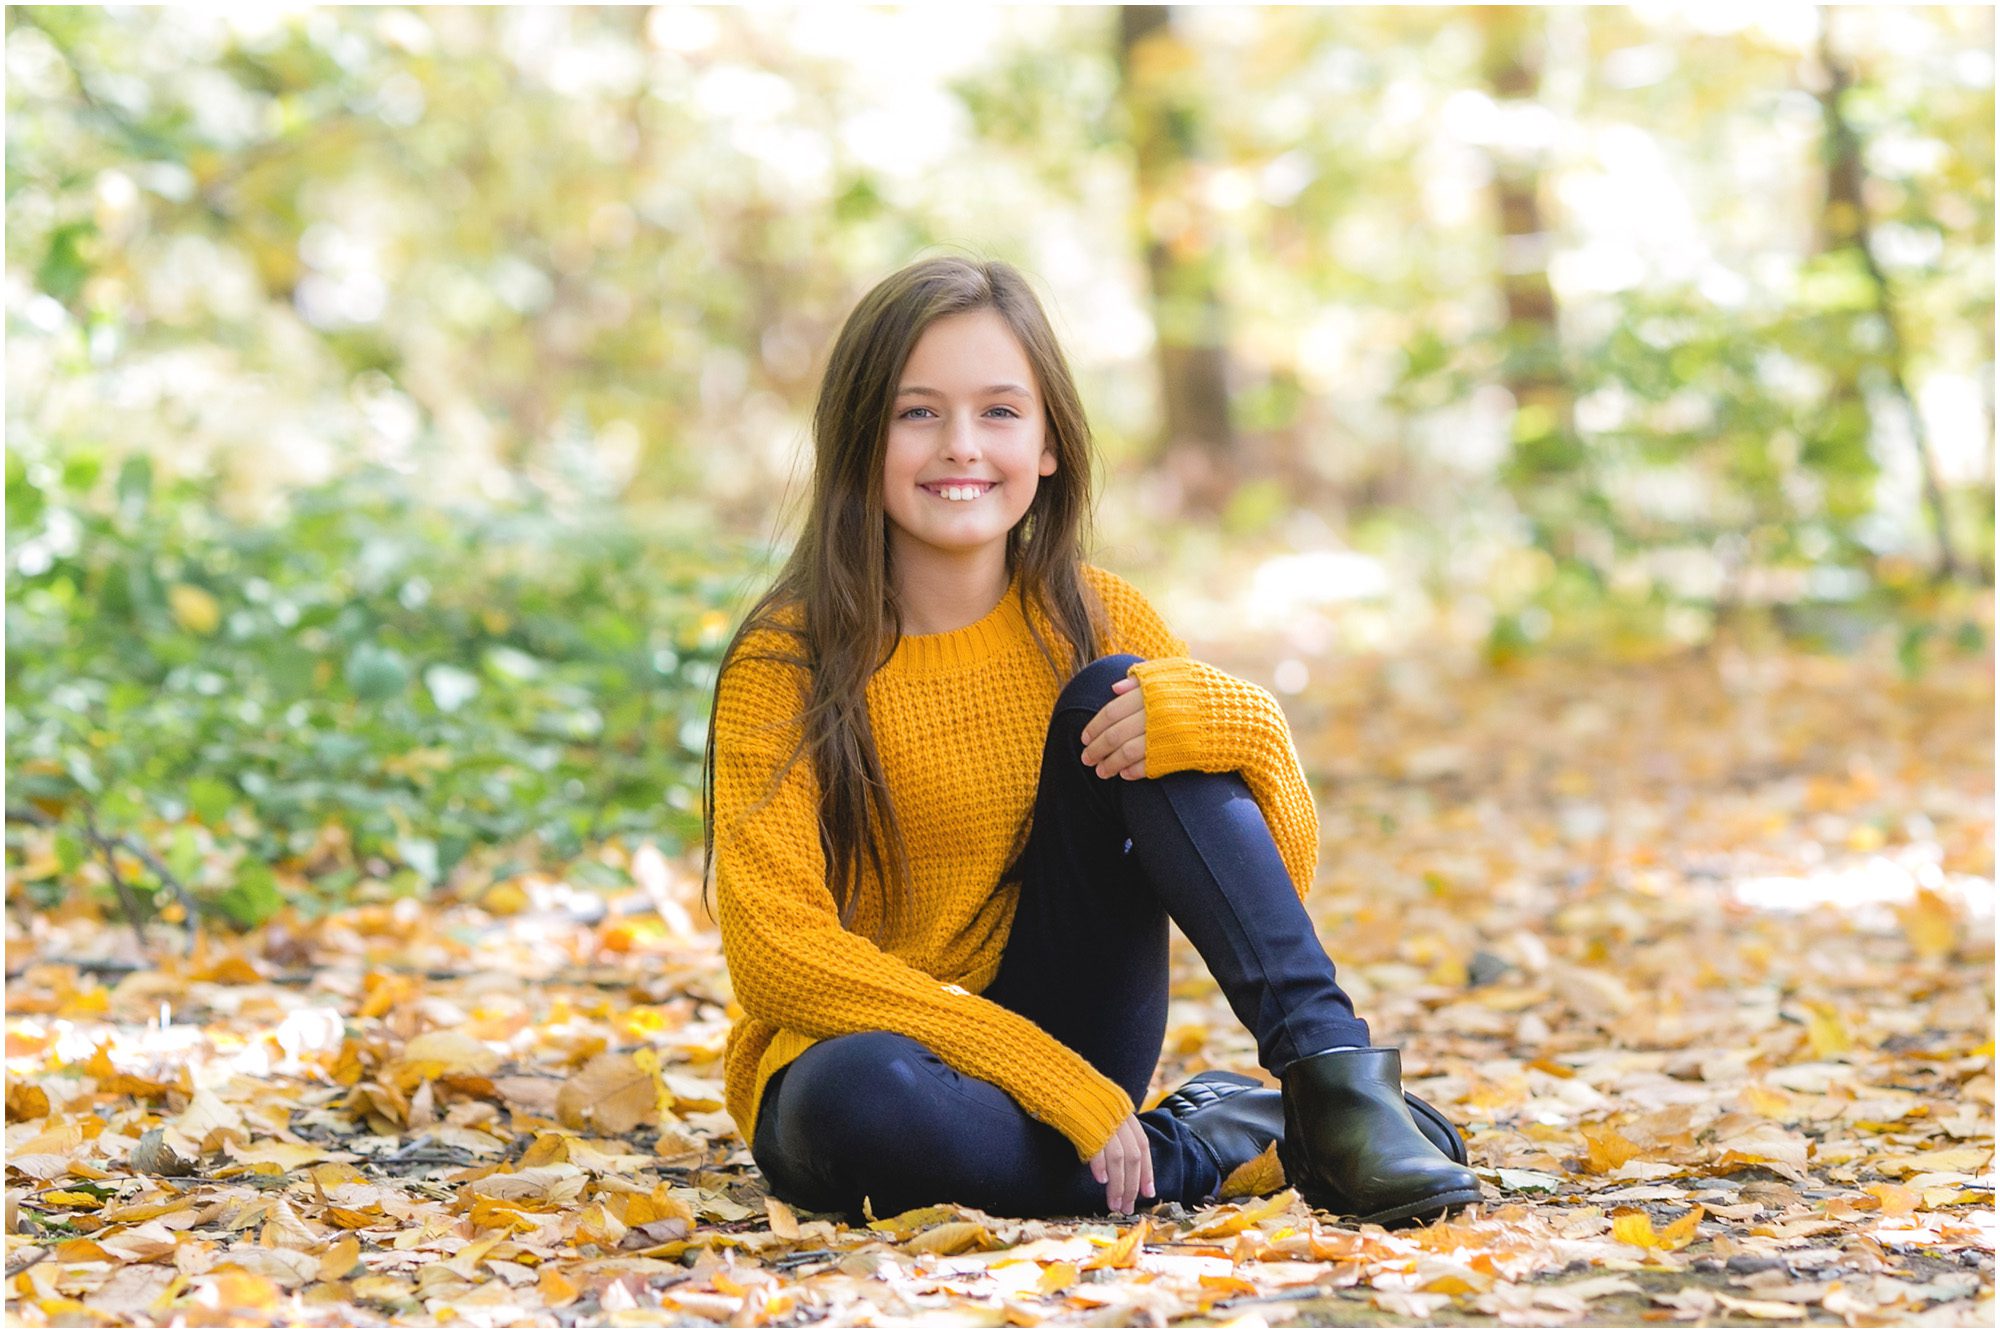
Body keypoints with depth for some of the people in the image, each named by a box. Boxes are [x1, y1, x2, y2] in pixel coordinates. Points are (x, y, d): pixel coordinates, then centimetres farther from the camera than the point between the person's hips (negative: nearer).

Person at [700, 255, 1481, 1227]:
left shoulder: (1094, 626, -1)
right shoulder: (786, 664, -11)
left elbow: (1281, 870, -3)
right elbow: (777, 954, -20)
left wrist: (1236, 727, -26)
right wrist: (1051, 1081, -27)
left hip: (1071, 1041, 3)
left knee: (1113, 697, -16)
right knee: (861, 1102, -42)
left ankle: (1329, 1073, -22)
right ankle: (1201, 1145, -19)